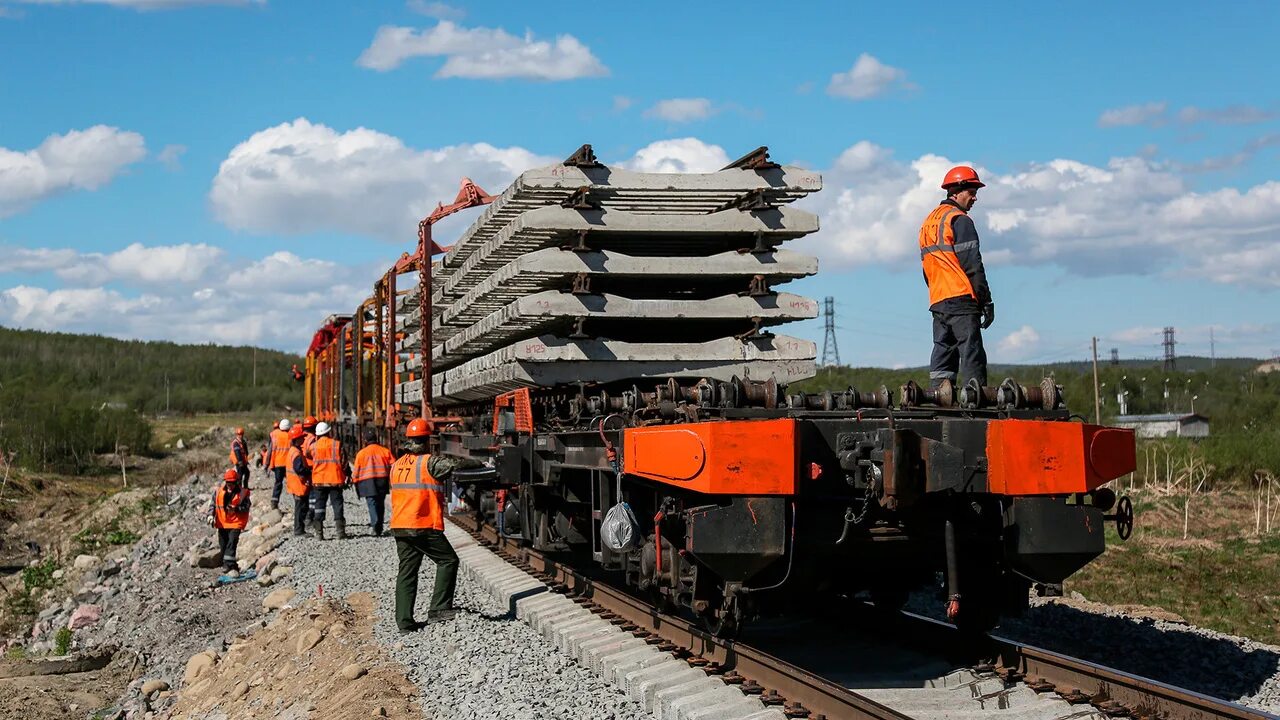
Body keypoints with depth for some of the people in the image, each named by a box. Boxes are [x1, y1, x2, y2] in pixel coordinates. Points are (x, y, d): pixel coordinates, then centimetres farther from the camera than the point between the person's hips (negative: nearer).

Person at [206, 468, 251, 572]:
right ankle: (227, 564, 27)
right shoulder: (219, 491, 2)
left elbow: (246, 507, -9)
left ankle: (230, 565, -14)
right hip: (222, 523, 4)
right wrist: (211, 515, -4)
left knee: (232, 543, -15)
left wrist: (235, 509, -25)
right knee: (223, 544, 11)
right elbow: (213, 503, 9)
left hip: (236, 522, -4)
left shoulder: (243, 493, -7)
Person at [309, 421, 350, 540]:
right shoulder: (337, 445, -5)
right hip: (335, 480, -1)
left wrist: (308, 478, 23)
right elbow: (344, 462, -2)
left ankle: (319, 533, 3)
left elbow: (309, 464, 8)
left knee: (319, 506, 7)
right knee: (337, 505, 4)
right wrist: (348, 475, 9)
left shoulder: (313, 446, 0)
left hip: (318, 481, 1)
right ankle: (340, 532, -1)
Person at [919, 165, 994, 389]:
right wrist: (987, 301, -10)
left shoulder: (928, 222, 20)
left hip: (937, 302, 8)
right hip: (962, 299, -8)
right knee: (972, 356, -9)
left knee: (943, 358, 8)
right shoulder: (959, 220, -7)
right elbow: (972, 265, -12)